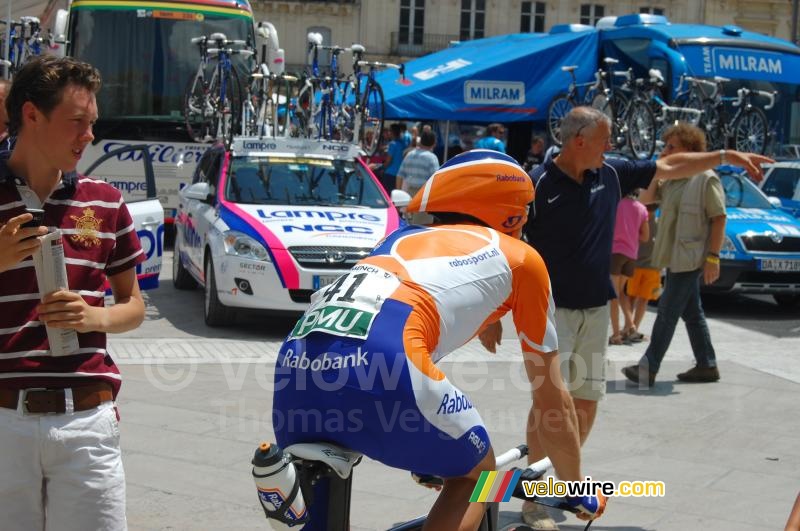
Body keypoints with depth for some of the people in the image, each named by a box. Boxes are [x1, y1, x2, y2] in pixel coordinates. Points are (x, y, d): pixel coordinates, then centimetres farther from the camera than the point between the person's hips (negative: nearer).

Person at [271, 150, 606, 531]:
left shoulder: (403, 238, 37)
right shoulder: (519, 258, 23)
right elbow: (552, 400, 29)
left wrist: (425, 453, 64)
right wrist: (576, 487, 45)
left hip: (294, 363, 5)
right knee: (476, 472, 22)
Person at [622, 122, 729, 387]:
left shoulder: (705, 178, -13)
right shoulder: (672, 179, 11)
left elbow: (719, 218, -14)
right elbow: (646, 197, 12)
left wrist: (713, 257, -19)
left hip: (690, 258, -9)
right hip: (675, 257, 9)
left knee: (667, 312, -7)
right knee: (692, 313, 13)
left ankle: (648, 368, -4)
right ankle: (707, 366, 22)